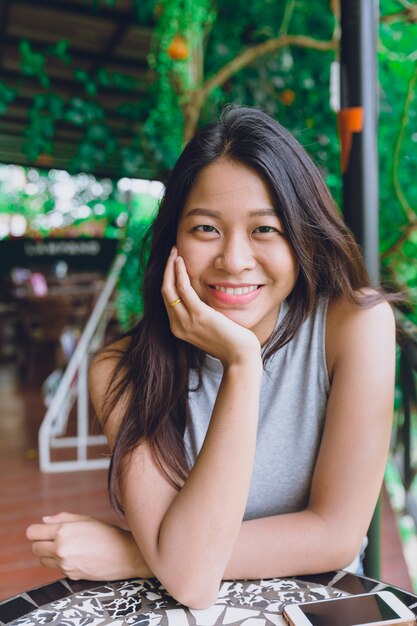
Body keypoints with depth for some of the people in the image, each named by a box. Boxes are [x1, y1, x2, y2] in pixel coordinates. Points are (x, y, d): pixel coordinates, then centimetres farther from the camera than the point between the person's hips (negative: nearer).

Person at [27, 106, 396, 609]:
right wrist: (242, 362, -28)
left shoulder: (356, 323, -16)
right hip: (174, 607, 1)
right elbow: (189, 578, -23)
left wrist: (126, 555, -16)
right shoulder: (123, 371, -15)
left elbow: (338, 535, -16)